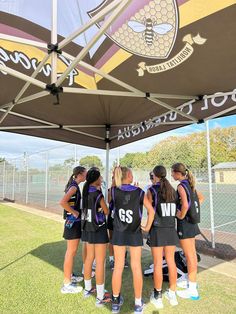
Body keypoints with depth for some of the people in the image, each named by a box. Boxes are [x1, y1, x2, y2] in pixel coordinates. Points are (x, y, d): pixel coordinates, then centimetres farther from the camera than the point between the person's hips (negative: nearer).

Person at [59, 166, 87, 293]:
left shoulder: (74, 185, 10)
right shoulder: (74, 186, -18)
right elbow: (62, 202, -31)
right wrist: (75, 213, -22)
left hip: (74, 221, 10)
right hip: (73, 221, -10)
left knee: (71, 251, 20)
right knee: (71, 252, 0)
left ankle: (69, 276, 36)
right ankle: (67, 285, 13)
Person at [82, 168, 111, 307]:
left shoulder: (86, 192, 1)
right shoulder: (98, 194, -19)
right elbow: (106, 212, -10)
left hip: (88, 228, 8)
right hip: (99, 229, -8)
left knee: (89, 258, 19)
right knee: (100, 262, 1)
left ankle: (88, 289, 35)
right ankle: (100, 297, 12)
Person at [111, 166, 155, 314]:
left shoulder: (114, 191, -7)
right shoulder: (139, 192, -9)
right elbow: (151, 211, -10)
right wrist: (147, 227, 1)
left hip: (119, 233, 2)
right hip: (135, 234, -1)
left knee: (118, 267, 12)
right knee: (136, 268, 10)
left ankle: (116, 302, 27)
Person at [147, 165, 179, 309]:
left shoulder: (152, 190, -8)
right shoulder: (172, 190, 5)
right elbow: (176, 210, 7)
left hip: (157, 229, -4)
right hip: (171, 229, 5)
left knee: (158, 263, 6)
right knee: (171, 261, 14)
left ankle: (158, 296, 19)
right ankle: (172, 294, 27)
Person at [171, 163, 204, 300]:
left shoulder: (181, 186, -19)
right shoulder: (190, 184, 7)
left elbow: (185, 205, -31)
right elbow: (201, 198, 20)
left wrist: (181, 216, -15)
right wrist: (193, 210, 14)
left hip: (185, 222, -9)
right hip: (192, 222, 9)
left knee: (189, 255, 2)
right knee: (192, 253, 20)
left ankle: (192, 290, 15)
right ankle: (193, 281, 37)